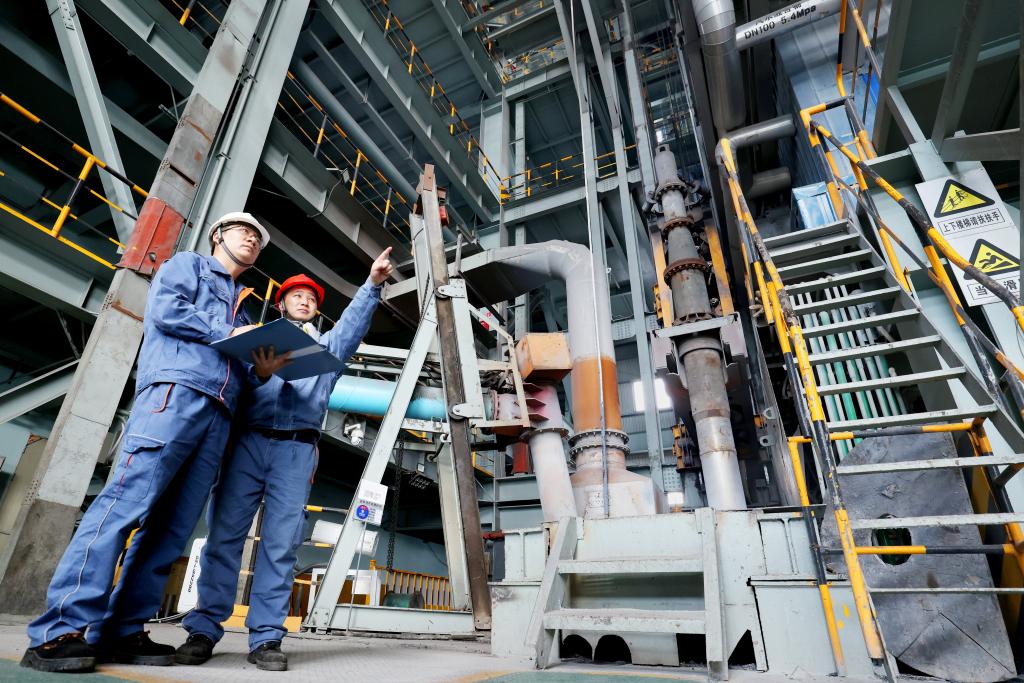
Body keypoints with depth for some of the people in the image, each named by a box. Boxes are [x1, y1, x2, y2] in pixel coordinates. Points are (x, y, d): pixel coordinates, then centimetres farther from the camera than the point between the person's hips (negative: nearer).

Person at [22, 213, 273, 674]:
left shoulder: (242, 307, 33)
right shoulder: (187, 263, 18)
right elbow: (165, 310, -3)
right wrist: (228, 334, -2)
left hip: (218, 414, 6)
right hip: (176, 391, -6)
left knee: (173, 529, -1)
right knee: (126, 502, -16)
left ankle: (121, 632, 2)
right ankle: (60, 630, -12)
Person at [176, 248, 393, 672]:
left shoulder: (327, 346, 22)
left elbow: (354, 323, 6)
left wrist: (372, 284, -7)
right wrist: (260, 374, -15)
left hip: (297, 450, 0)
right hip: (248, 442, 0)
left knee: (281, 544, -2)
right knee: (225, 535, -1)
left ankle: (266, 637, 3)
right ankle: (203, 630, 9)